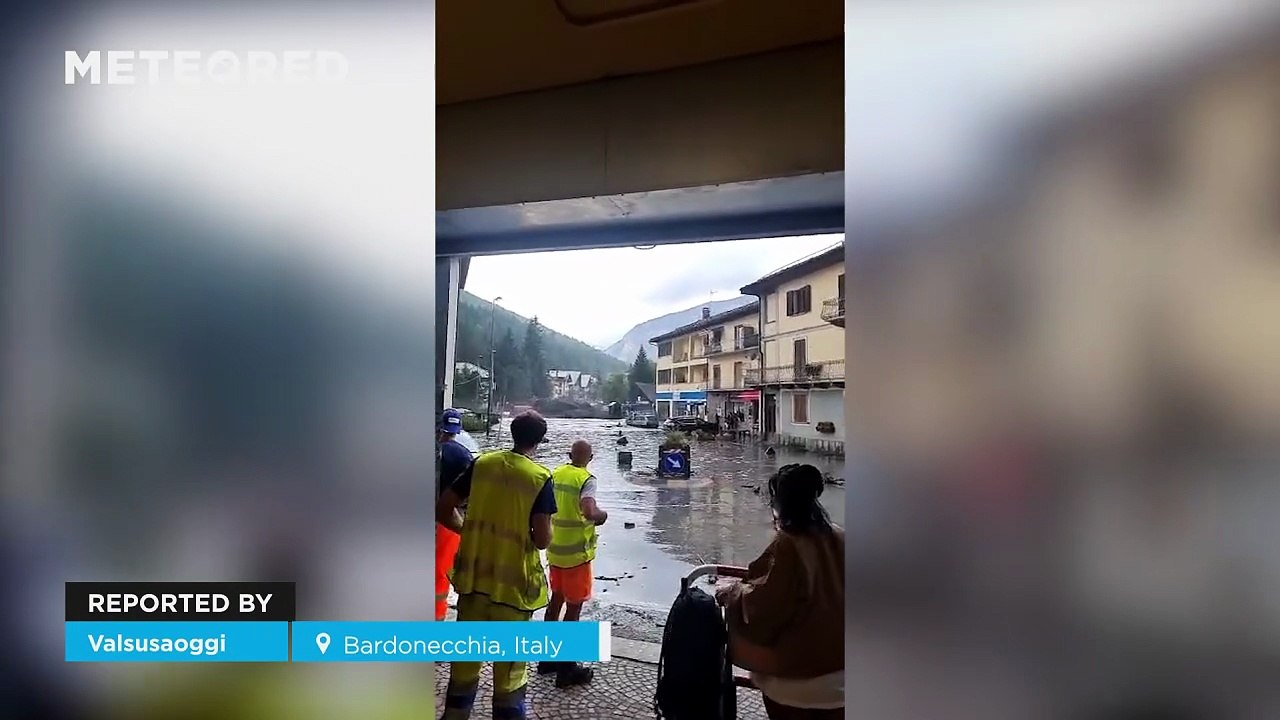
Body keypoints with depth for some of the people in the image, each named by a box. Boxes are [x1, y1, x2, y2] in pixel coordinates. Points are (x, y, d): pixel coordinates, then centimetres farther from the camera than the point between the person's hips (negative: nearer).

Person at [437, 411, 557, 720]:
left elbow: (443, 509, 1)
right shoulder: (541, 478, -13)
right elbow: (542, 540, -17)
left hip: (473, 574, 4)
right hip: (513, 582, -4)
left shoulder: (481, 463, -1)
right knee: (509, 663, 12)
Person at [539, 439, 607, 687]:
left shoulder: (555, 474, 4)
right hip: (576, 552, -7)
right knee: (573, 607, 3)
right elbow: (589, 512, -31)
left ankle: (547, 657, 30)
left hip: (555, 549, 7)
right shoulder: (586, 479, -17)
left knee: (556, 600, 19)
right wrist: (602, 514, -12)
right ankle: (566, 668, 11)